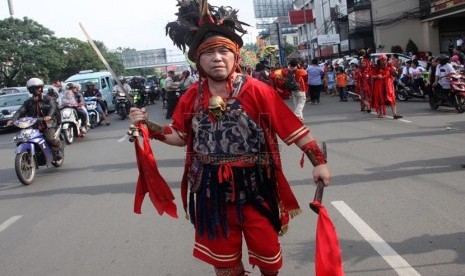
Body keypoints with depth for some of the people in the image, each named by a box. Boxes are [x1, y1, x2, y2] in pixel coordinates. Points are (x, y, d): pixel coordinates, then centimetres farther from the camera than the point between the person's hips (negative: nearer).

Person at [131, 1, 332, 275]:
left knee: (266, 249, 14)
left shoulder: (256, 90, -12)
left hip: (252, 184, -2)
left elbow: (293, 128, -11)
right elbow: (181, 136, 10)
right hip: (211, 188, 3)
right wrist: (148, 125, -4)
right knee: (222, 253, 18)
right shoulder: (192, 97, -1)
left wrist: (319, 161, -16)